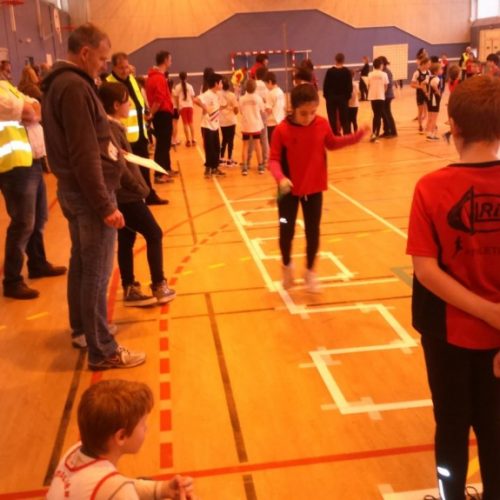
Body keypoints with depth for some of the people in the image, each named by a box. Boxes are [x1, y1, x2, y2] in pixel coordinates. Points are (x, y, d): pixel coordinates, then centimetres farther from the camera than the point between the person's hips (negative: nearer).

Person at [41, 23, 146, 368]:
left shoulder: (60, 83, 13)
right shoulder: (74, 86, -19)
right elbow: (84, 155, -24)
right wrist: (105, 205, -22)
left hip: (73, 189, 10)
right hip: (89, 192, -10)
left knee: (81, 265, 19)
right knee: (97, 274, -3)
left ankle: (81, 330, 34)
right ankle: (103, 351, 5)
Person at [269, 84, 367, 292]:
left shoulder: (322, 125, -8)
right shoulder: (282, 130, -19)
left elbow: (332, 143, 11)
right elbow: (274, 159, -16)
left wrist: (357, 135, 2)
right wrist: (280, 178, -35)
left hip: (314, 188, 2)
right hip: (289, 189, -2)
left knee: (313, 232, 8)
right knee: (287, 231, 5)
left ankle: (310, 271, 29)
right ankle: (287, 266, 34)